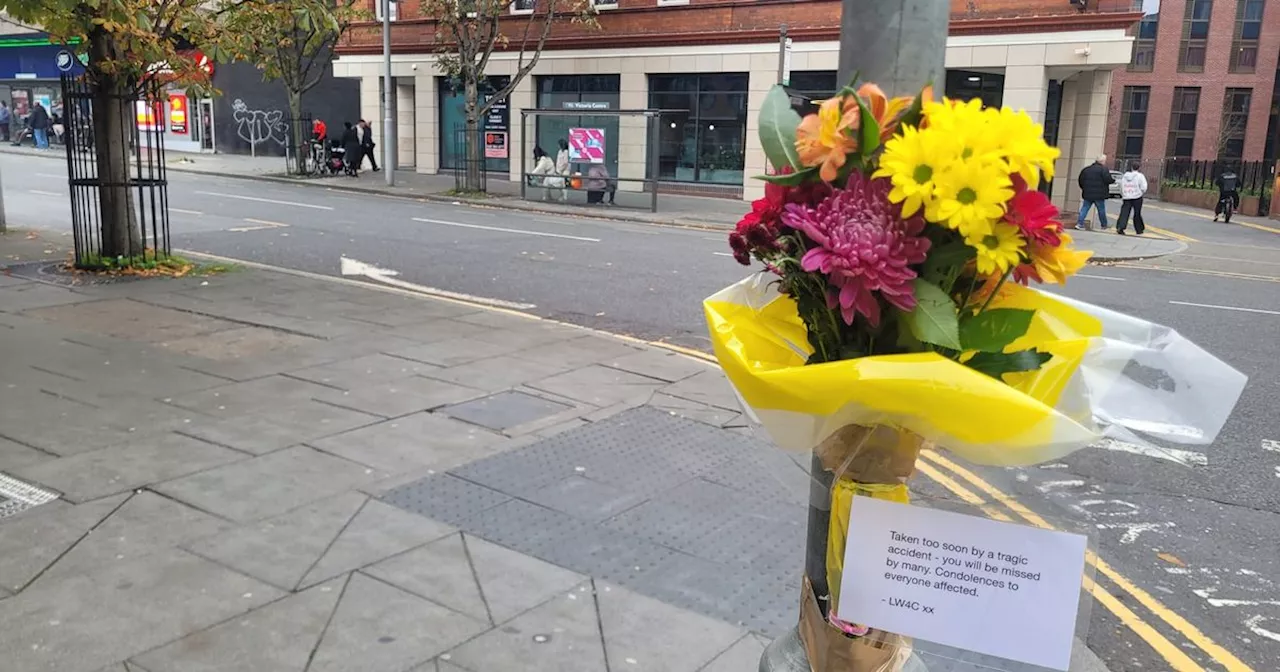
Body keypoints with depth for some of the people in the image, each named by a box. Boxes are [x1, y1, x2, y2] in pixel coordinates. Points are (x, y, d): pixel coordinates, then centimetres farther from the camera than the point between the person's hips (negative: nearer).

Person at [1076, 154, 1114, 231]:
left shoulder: (1087, 169, 10)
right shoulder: (1103, 169, -8)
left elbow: (1080, 179, 12)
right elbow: (1108, 179, -16)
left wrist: (1084, 188, 22)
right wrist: (1113, 180, 6)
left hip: (1087, 194, 4)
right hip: (1099, 195, -4)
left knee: (1084, 208, 4)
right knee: (1101, 210, 8)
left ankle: (1079, 223, -10)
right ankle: (1104, 225, 19)